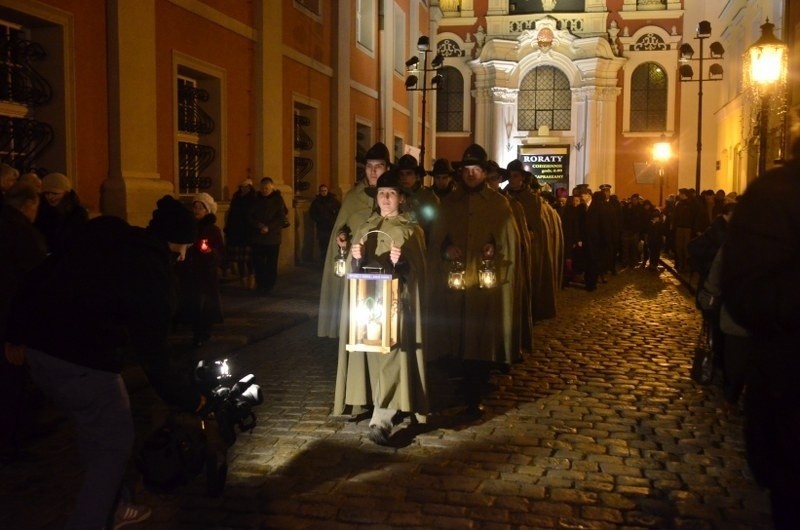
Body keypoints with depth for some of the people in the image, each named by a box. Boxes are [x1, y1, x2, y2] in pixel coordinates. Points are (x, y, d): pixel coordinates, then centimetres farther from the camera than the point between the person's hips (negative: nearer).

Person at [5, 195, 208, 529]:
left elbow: (38, 278, 10)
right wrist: (190, 398, 3)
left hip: (40, 346, 8)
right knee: (114, 445, 10)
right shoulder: (155, 272, -10)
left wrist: (18, 334, 18)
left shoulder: (102, 234, 9)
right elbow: (152, 352, -9)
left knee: (96, 431, 25)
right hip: (83, 361, -8)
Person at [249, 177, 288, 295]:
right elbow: (251, 217, 5)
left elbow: (281, 218, -7)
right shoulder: (257, 200, 9)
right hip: (258, 237, 3)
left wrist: (269, 227, -16)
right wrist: (259, 225, -13)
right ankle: (260, 285, 16)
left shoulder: (278, 200, 1)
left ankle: (269, 287, 11)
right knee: (257, 263, 1)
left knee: (271, 264, 0)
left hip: (273, 237, -2)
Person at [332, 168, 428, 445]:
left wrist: (401, 262, -24)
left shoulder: (411, 231, 2)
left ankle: (381, 421, -18)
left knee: (390, 356, -12)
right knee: (371, 354, 6)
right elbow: (354, 270, 11)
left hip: (397, 300, -4)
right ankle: (378, 406, 22)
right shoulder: (364, 228, 13)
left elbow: (417, 272, -4)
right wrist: (356, 259, -11)